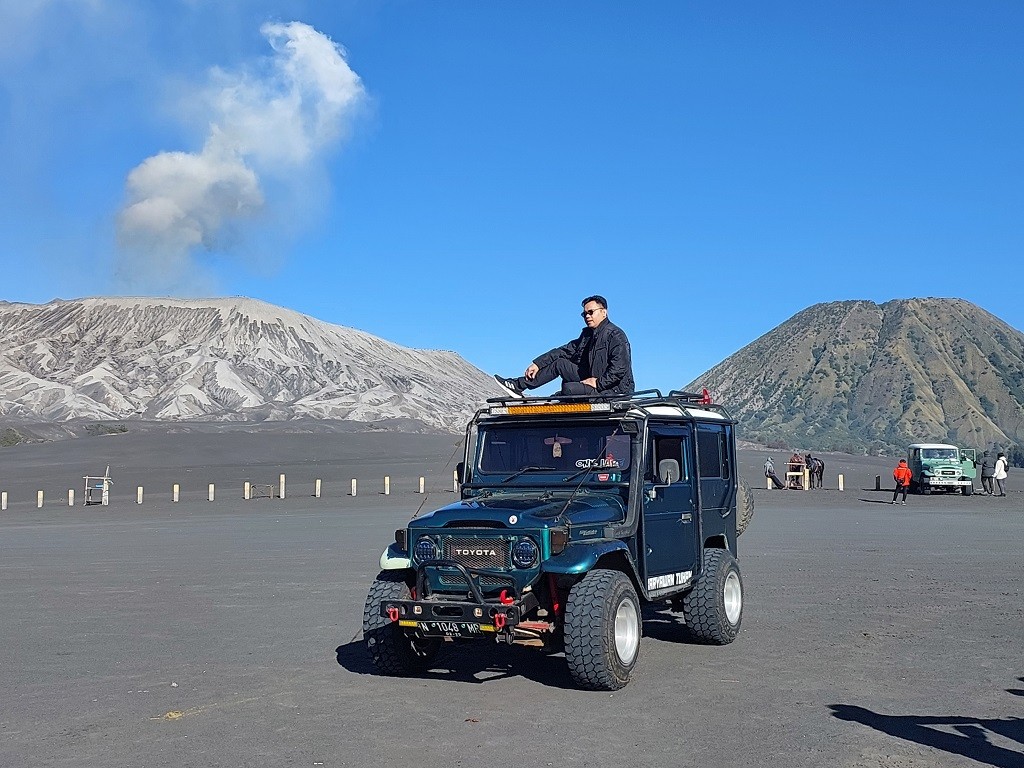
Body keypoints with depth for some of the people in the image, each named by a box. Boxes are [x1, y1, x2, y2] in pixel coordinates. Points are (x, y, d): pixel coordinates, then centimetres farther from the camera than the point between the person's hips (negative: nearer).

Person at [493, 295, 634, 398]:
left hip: (614, 390, -9)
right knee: (560, 363, 4)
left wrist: (598, 383, -23)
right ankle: (518, 385, 3)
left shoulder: (615, 335, -13)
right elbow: (564, 351, 11)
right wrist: (537, 364, 3)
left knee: (569, 389, -29)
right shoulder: (587, 334, 14)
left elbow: (620, 368, -23)